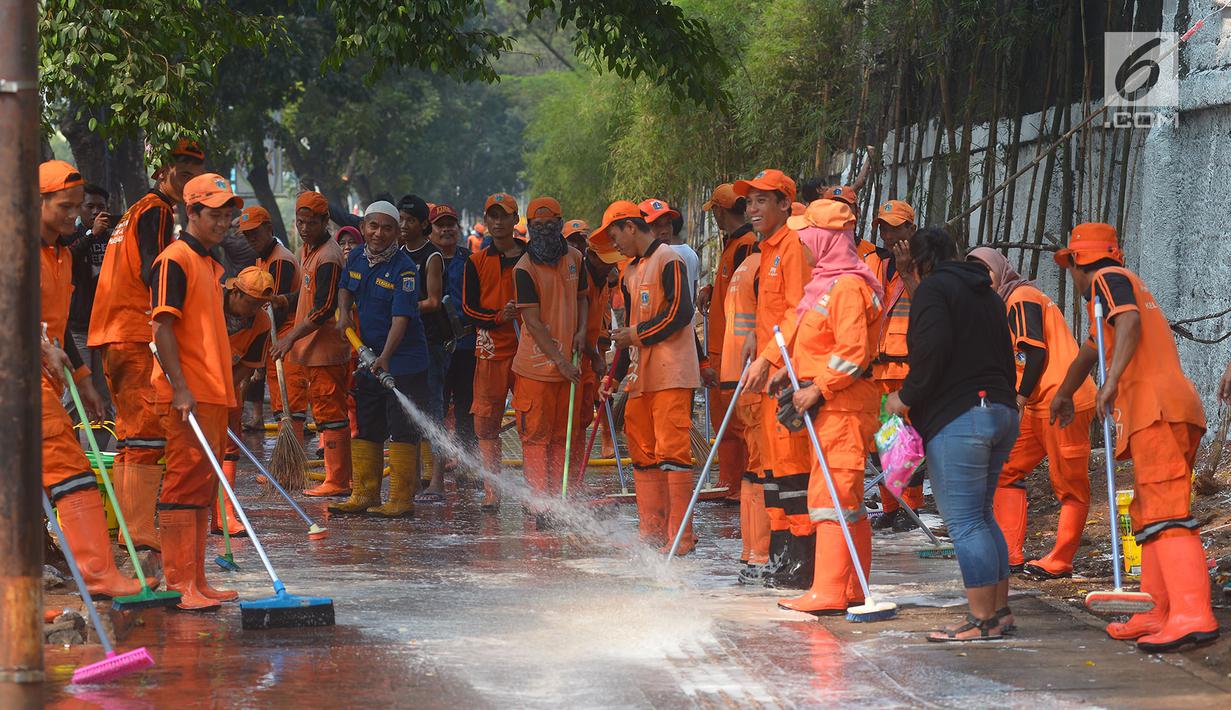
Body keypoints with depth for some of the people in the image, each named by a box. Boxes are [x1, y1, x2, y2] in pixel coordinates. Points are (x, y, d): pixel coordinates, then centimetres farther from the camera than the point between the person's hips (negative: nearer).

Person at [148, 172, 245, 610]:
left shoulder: (211, 265, 19)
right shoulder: (175, 260, -9)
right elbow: (163, 327, -17)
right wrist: (180, 387, -23)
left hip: (212, 393, 9)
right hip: (186, 395, -9)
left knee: (202, 487, 11)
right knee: (186, 481, -10)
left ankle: (196, 582, 16)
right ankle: (180, 585, -10)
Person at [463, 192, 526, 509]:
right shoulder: (477, 261, 9)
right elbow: (469, 307, 2)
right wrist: (499, 316, -15)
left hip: (528, 348, -1)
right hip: (492, 349, 1)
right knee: (487, 420, -2)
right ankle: (491, 490, 2)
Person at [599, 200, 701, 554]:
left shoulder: (668, 261, -6)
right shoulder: (630, 274, 21)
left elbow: (680, 313, -16)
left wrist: (637, 334, -9)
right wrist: (615, 376, 22)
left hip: (671, 372, -9)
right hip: (641, 374, 9)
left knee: (671, 450, -11)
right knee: (642, 452, 9)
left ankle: (680, 535, -11)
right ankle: (652, 532, 14)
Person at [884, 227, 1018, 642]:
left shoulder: (932, 289, -5)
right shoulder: (986, 294, 21)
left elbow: (933, 350, -19)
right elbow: (1006, 356, 22)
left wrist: (906, 397, -8)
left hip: (957, 419, -9)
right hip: (1001, 412, 9)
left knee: (964, 521, -6)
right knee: (981, 516, 17)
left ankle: (983, 619, -7)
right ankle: (1000, 610, 17)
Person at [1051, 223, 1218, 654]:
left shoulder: (1108, 278, 3)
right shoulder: (1128, 283, 32)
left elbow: (1130, 322, -19)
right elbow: (1092, 349, 49)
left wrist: (1112, 381, -27)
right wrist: (1065, 393, 62)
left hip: (1156, 408, -10)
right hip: (1163, 410, 10)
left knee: (1166, 513, -19)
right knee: (1147, 514, 13)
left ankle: (1193, 616, -30)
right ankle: (1162, 613, 10)